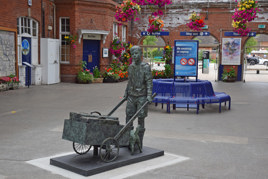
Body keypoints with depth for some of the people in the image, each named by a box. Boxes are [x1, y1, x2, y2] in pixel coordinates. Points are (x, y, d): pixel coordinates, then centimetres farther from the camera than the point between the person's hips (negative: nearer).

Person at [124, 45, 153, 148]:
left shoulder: (146, 67, -6)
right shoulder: (130, 67, 10)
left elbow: (149, 82, -11)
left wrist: (149, 95, -20)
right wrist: (126, 93, 19)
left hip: (141, 97, -5)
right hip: (131, 97, 5)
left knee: (141, 120, -1)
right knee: (128, 118, 2)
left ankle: (139, 143, 7)